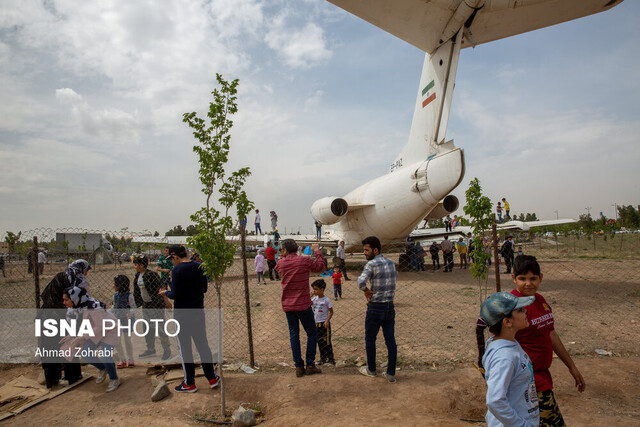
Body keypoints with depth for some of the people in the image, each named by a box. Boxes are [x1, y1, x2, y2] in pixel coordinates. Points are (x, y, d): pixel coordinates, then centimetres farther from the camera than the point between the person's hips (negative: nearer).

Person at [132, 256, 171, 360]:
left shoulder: (151, 275, -20)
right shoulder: (137, 276, 7)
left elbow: (160, 290, -21)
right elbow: (137, 292, 18)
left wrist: (166, 302, -23)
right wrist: (136, 304, 19)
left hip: (157, 305, -9)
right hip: (146, 305, 9)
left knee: (160, 328, -1)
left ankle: (167, 349, 14)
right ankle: (150, 349, 32)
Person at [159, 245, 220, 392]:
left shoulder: (177, 270, -17)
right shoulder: (200, 267, 1)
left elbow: (176, 295, -18)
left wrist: (166, 293, 1)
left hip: (182, 314, -5)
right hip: (198, 311, 6)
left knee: (184, 348, 8)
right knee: (203, 344, 15)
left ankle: (189, 383, 18)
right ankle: (212, 378, 21)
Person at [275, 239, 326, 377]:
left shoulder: (281, 263, -2)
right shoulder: (305, 260, -11)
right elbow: (320, 266, 4)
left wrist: (283, 256, 24)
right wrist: (317, 251, 13)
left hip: (288, 306, 3)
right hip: (303, 305, -3)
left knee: (294, 334, 10)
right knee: (312, 333, 10)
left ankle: (299, 367, 11)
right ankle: (310, 365, 9)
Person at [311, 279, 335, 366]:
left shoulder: (326, 300, -12)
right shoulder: (315, 298, 5)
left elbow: (331, 312, -9)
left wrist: (327, 321, -18)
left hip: (324, 323, -6)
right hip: (316, 323, 6)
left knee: (326, 342, -3)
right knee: (320, 342, 13)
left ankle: (331, 359, 5)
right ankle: (323, 359, 23)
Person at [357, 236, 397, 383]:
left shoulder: (371, 264, -17)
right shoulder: (391, 263, 5)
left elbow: (361, 282, -32)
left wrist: (366, 291, -11)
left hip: (375, 308, -5)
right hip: (390, 306, 6)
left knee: (370, 339, 14)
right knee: (391, 340, 9)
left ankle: (371, 370, 28)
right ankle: (391, 373, 15)